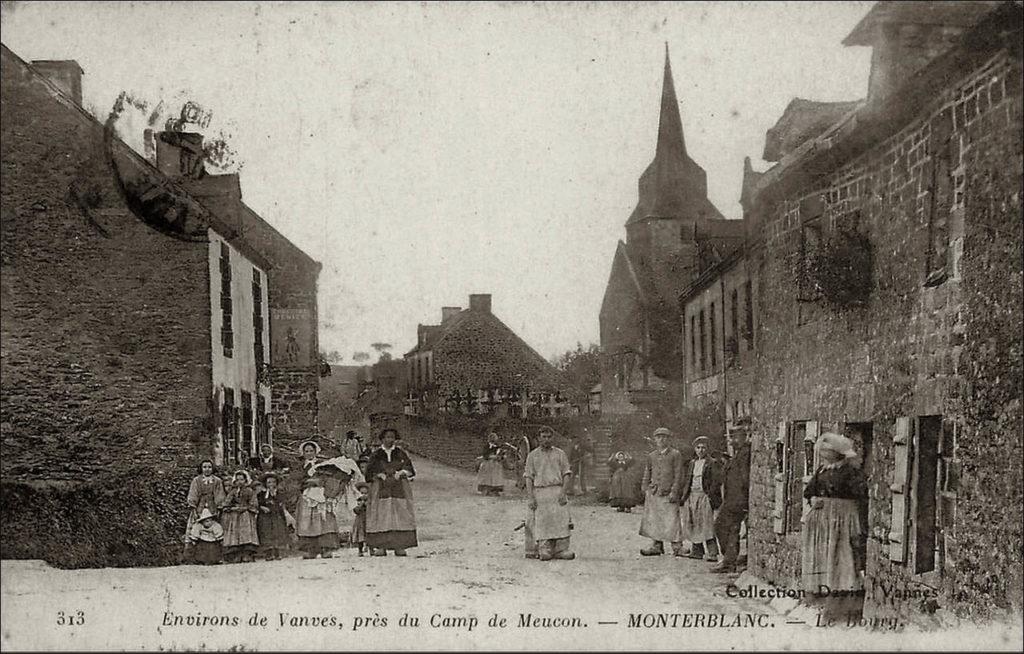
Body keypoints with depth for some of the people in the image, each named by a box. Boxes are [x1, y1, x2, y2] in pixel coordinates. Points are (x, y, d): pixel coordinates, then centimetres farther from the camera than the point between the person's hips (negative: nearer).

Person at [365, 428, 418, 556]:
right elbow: (369, 474, 8)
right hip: (381, 489, -1)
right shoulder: (376, 455, 9)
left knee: (400, 516, -7)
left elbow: (410, 470, 9)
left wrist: (401, 473, -10)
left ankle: (399, 546, -8)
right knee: (380, 516, -9)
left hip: (399, 489, 1)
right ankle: (381, 546, -11)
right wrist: (379, 475, -9)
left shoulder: (401, 453, 11)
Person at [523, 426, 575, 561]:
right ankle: (544, 551, -7)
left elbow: (567, 475, 7)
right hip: (539, 493, 0)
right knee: (541, 522, -7)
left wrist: (563, 492, -8)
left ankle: (561, 550, -12)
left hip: (557, 491, 0)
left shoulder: (560, 454, 12)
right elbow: (529, 478, 6)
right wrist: (530, 497, -5)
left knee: (561, 521, -11)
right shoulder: (532, 456, 11)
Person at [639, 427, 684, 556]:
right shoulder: (651, 456, 14)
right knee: (653, 520, 5)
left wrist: (674, 491, -11)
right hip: (654, 492, 5)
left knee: (672, 519, -8)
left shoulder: (675, 454, 1)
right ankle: (657, 546, 12)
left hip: (668, 493, -4)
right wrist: (645, 488, 11)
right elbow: (647, 474, 18)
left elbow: (677, 475, -4)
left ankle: (677, 547, -3)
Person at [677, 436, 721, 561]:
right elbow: (683, 482, 17)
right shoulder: (689, 464, 14)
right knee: (692, 524, 4)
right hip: (691, 496, 5)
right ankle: (697, 550, 14)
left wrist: (714, 499, -12)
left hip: (704, 496, -5)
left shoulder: (711, 464, 0)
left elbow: (715, 483, -4)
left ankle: (712, 553, -11)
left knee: (706, 525, -11)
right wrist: (681, 498, 10)